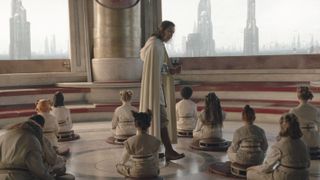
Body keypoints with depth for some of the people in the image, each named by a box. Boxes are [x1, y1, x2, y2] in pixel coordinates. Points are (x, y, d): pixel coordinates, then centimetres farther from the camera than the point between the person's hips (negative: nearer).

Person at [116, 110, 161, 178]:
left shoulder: (130, 141, -17)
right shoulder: (154, 141, -10)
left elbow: (123, 161, -5)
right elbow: (156, 161, 2)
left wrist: (119, 164, 20)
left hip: (136, 174, -4)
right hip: (152, 172, 4)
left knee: (118, 166, 27)